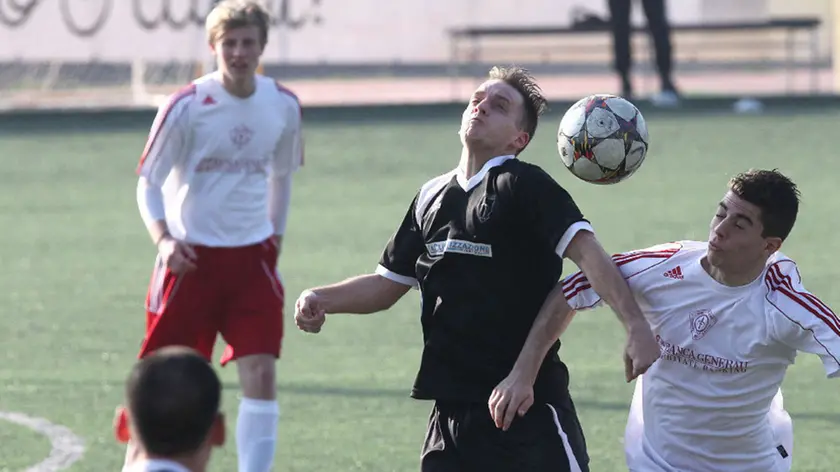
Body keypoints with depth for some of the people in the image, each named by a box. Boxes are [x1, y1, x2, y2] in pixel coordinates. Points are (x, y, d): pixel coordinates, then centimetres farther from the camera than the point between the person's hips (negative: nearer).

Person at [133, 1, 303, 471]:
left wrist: (274, 239, 14)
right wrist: (163, 238, -18)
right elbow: (149, 181, -3)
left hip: (252, 258, 3)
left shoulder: (283, 106, 1)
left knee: (261, 373, -10)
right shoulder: (186, 106, -10)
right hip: (192, 256, -3)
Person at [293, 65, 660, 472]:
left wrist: (635, 326, -33)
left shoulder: (524, 186, -7)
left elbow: (589, 255, -20)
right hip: (451, 412, 6)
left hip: (528, 409, -6)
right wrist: (322, 300, 7)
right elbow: (389, 283, 23)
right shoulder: (432, 197, 13)